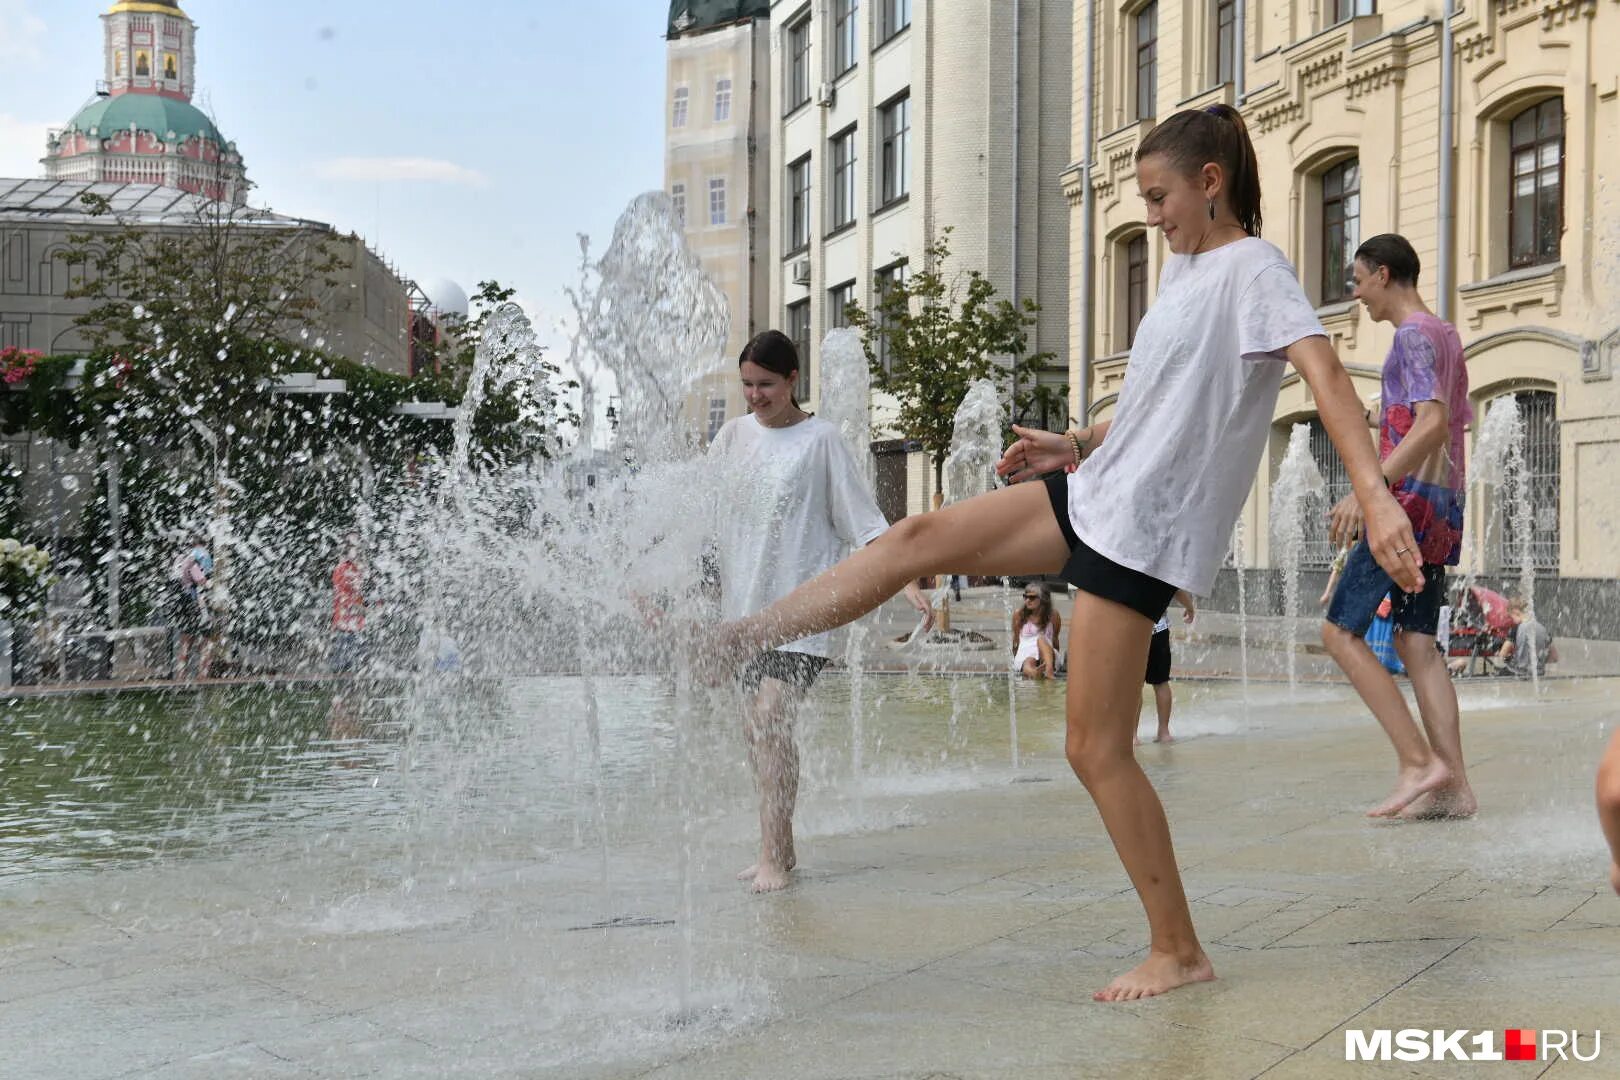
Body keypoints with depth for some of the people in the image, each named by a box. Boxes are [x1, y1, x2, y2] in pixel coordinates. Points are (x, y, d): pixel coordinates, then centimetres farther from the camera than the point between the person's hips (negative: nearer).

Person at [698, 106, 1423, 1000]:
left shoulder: (1253, 270, -13)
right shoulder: (1183, 268, 15)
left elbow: (1324, 373, -28)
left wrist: (1376, 497, -41)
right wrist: (1078, 445, 18)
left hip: (1143, 531, -9)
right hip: (1094, 494, 9)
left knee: (1094, 749, -6)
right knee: (920, 538, 4)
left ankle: (1178, 953, 7)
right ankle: (733, 641, 12)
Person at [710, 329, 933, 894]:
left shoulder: (820, 440, -2)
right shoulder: (734, 435, 9)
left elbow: (866, 522, -2)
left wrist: (910, 583, -11)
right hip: (744, 603, 5)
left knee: (771, 716, -19)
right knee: (755, 731, 6)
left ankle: (773, 859, -14)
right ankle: (780, 849, 19)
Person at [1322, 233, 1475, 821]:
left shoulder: (1413, 335, -9)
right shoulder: (1448, 337, 21)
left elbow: (1434, 423, -24)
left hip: (1411, 501, -10)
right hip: (1446, 508, 10)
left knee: (1341, 631, -9)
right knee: (1417, 642, 6)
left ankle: (1418, 761, -14)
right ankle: (1454, 785, 1)